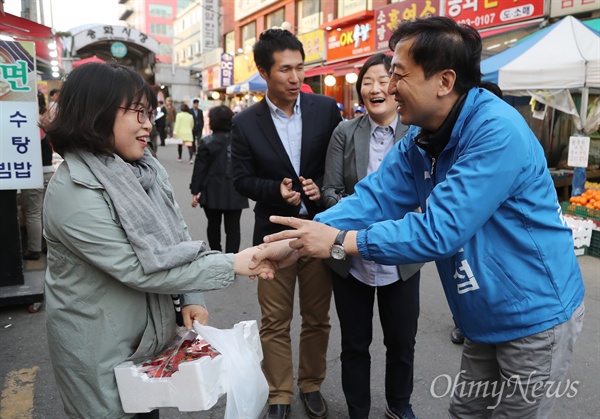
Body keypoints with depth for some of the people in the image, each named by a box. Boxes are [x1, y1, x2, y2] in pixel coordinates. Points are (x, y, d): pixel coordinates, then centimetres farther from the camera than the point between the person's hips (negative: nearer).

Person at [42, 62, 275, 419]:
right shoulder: (73, 193, -26)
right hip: (100, 347, -6)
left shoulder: (146, 170, -3)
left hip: (150, 332, 6)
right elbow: (138, 269, -27)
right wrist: (231, 266, -25)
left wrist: (192, 298, -10)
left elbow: (177, 237, 2)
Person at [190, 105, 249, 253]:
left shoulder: (207, 142, -7)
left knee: (213, 224, 17)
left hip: (213, 191, -1)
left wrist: (195, 191, -2)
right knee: (233, 227, 2)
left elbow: (200, 169, -8)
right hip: (235, 192, 1)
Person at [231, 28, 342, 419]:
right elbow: (243, 178, 0)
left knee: (317, 319, 15)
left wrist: (322, 186, -14)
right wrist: (276, 189, -17)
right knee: (275, 323, 10)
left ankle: (312, 386, 36)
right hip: (274, 233, -1)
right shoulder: (245, 122, -4)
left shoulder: (326, 108, -3)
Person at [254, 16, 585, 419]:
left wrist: (340, 242, -26)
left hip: (536, 315, -7)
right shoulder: (422, 138, -2)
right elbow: (374, 198, -7)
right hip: (486, 319, 8)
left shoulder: (498, 133, -28)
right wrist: (296, 242, -17)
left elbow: (439, 230, -31)